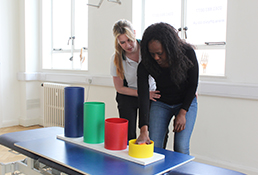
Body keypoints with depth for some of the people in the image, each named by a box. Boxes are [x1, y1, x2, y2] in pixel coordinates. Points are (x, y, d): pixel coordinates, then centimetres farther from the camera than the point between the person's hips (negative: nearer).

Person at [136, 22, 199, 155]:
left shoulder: (187, 53, -24)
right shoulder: (145, 65, -24)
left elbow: (193, 84, -11)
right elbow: (143, 96, -29)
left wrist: (182, 113, -14)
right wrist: (143, 130, -39)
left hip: (186, 102, -1)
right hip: (161, 103, 1)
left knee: (181, 148, -10)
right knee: (154, 147, -4)